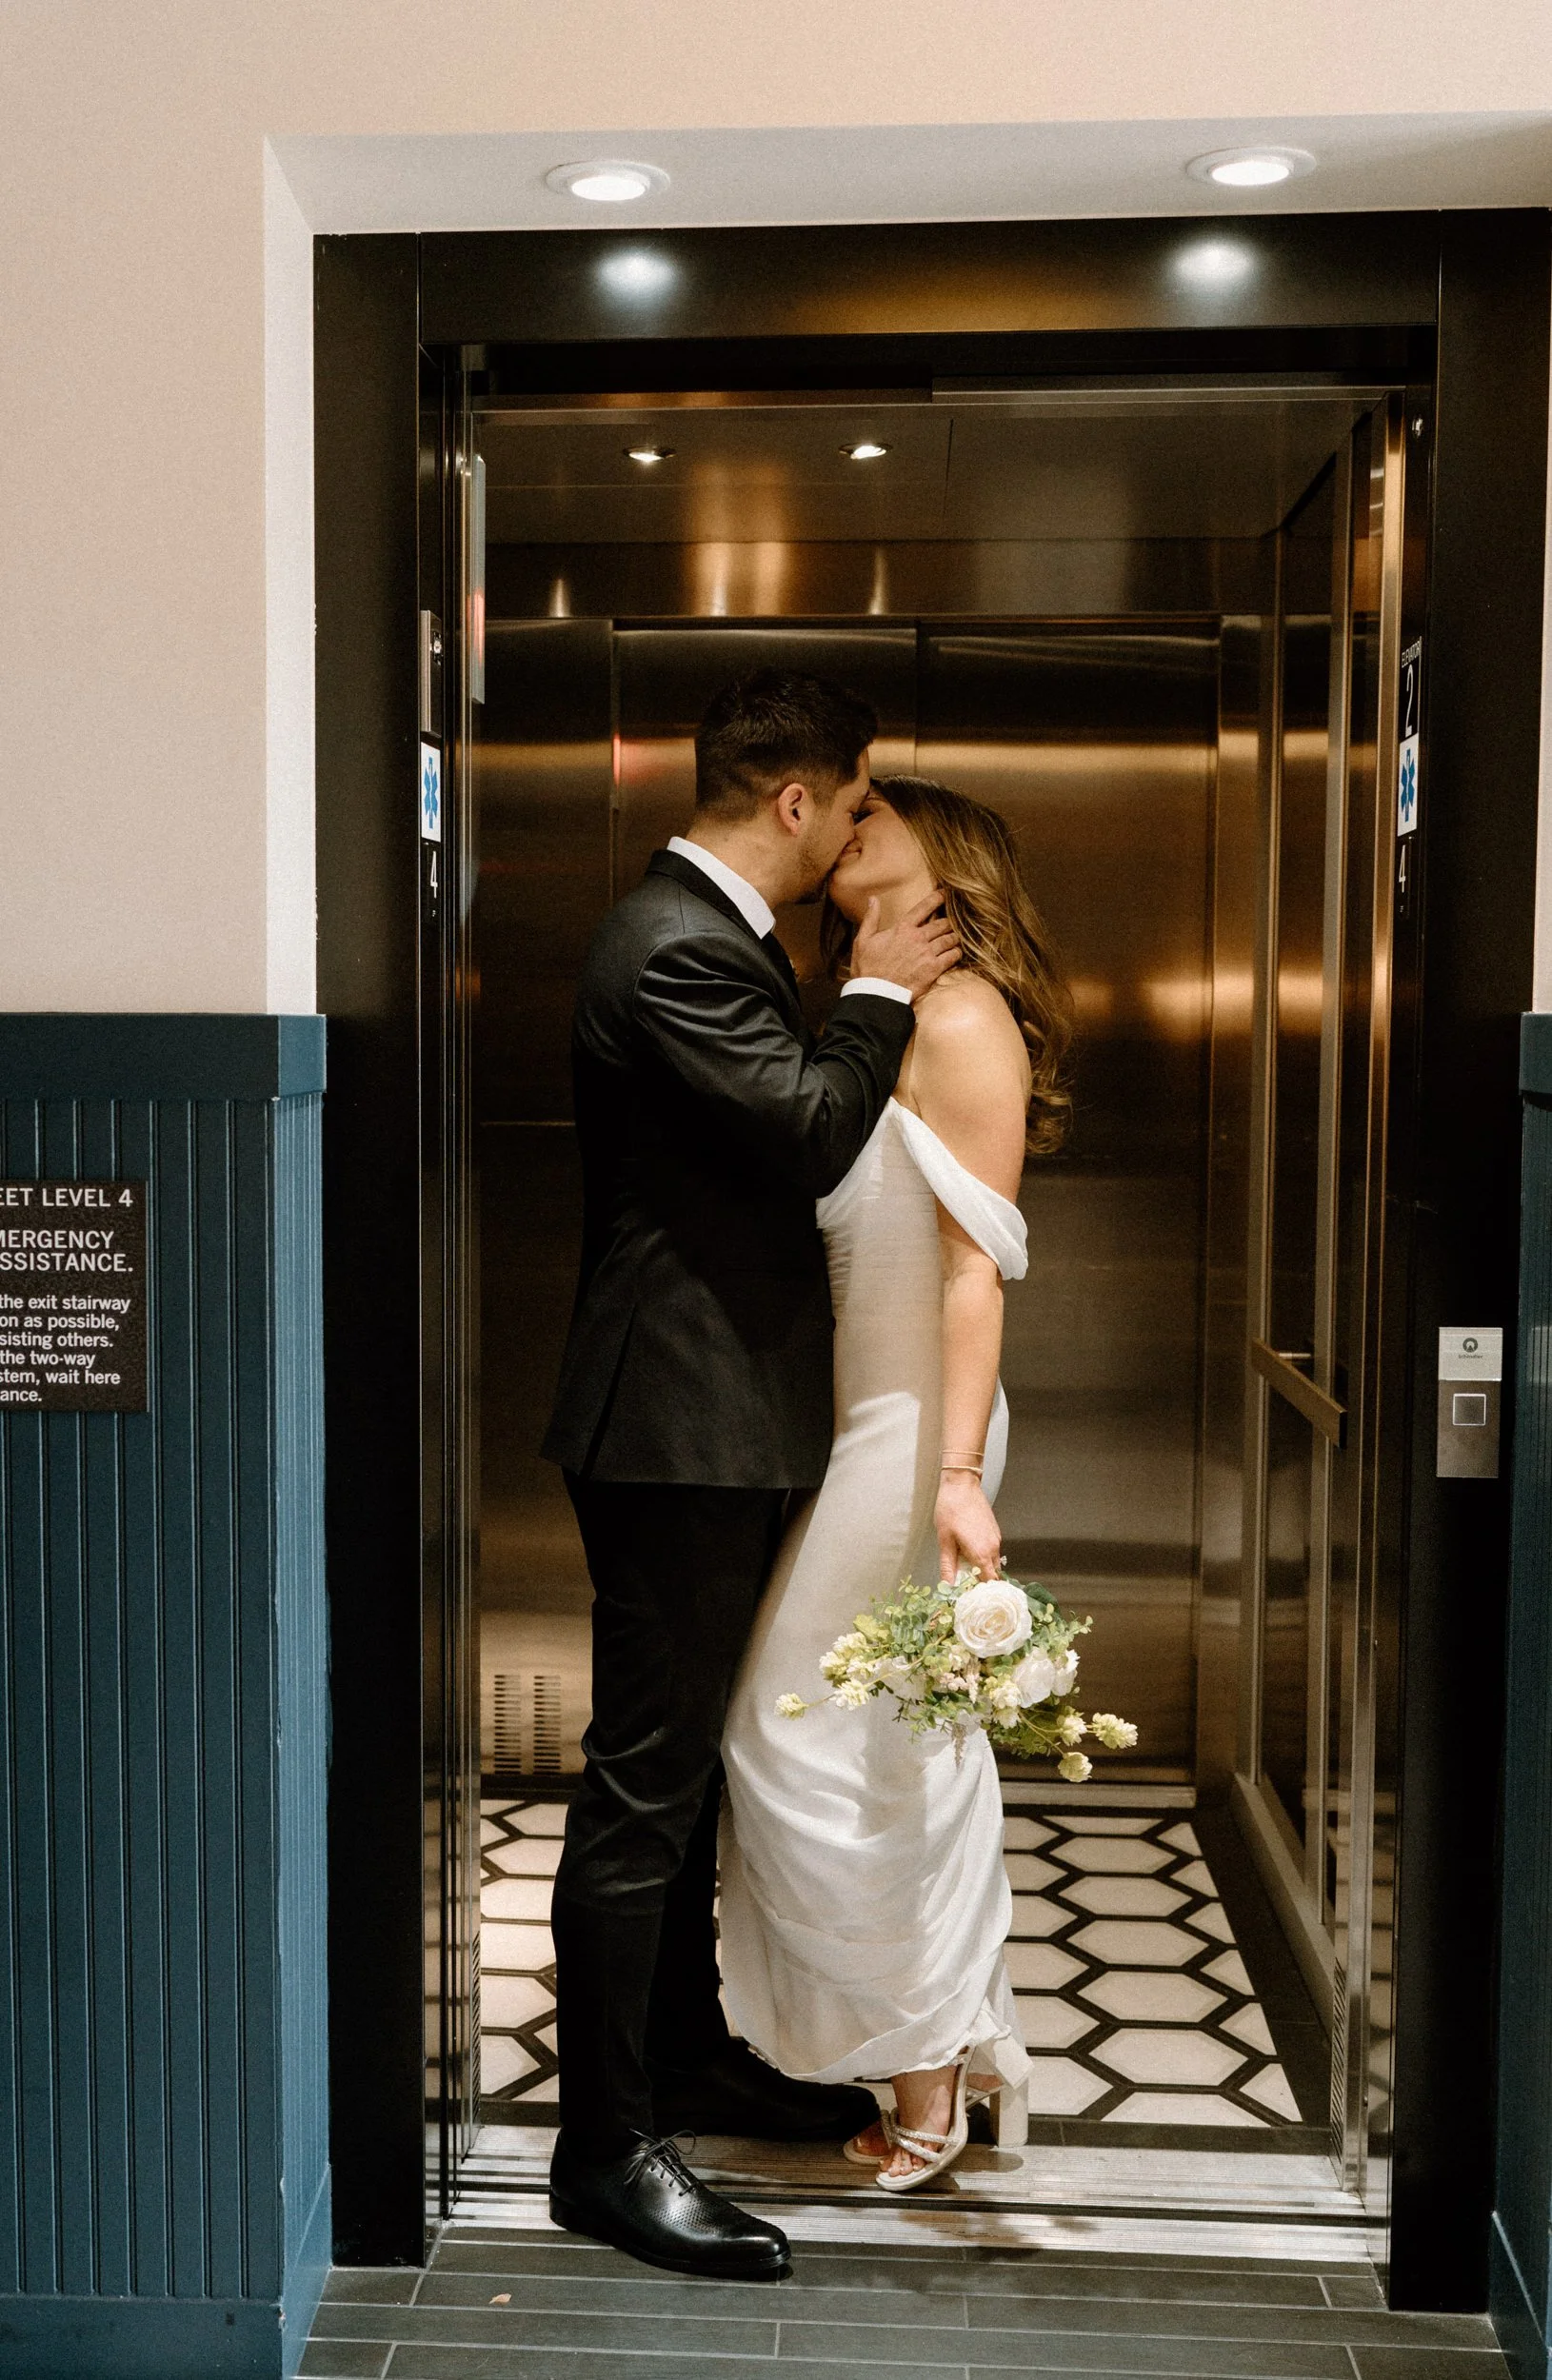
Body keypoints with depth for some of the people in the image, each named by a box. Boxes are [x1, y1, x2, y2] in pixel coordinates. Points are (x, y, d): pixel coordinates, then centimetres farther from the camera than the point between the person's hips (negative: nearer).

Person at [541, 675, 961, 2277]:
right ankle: (605, 2151, 10)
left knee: (687, 1765, 21)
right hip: (679, 1424, -11)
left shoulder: (707, 933, 15)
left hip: (711, 1426, 11)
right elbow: (812, 1132, -23)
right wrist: (878, 997, -10)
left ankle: (687, 2054, 37)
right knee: (642, 1785, -2)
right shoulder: (676, 947, -19)